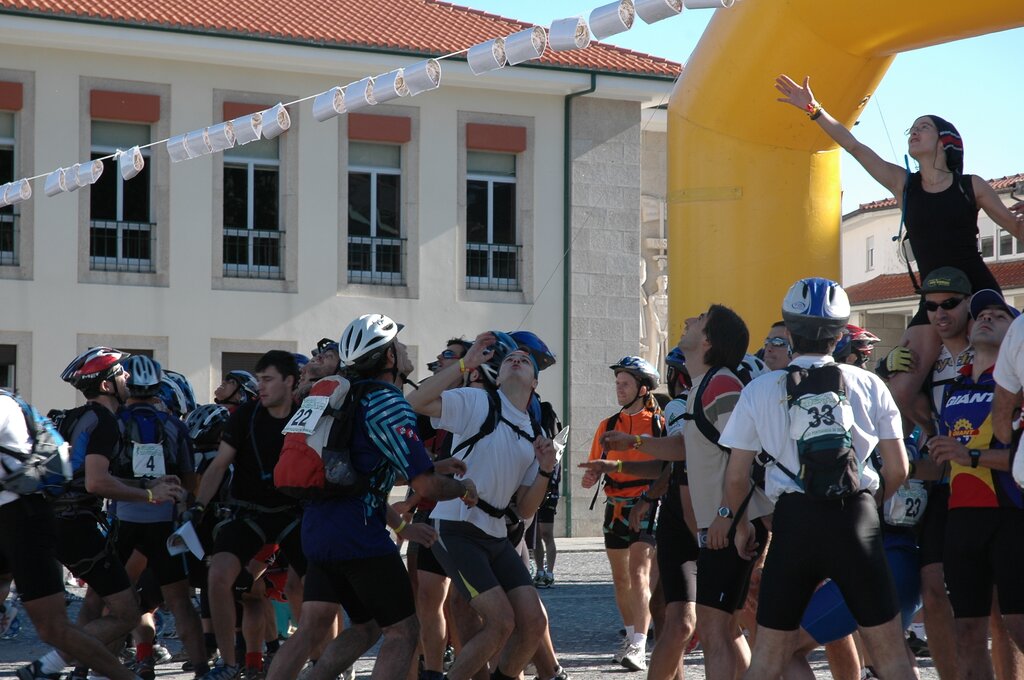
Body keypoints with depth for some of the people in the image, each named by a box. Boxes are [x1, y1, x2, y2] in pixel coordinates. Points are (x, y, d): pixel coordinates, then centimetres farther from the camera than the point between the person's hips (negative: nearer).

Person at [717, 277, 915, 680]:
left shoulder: (759, 391, 3)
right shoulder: (868, 385, 4)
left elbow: (736, 476, 4)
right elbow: (898, 469, 5)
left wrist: (741, 524, 22)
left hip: (794, 521, 0)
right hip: (858, 520, 0)